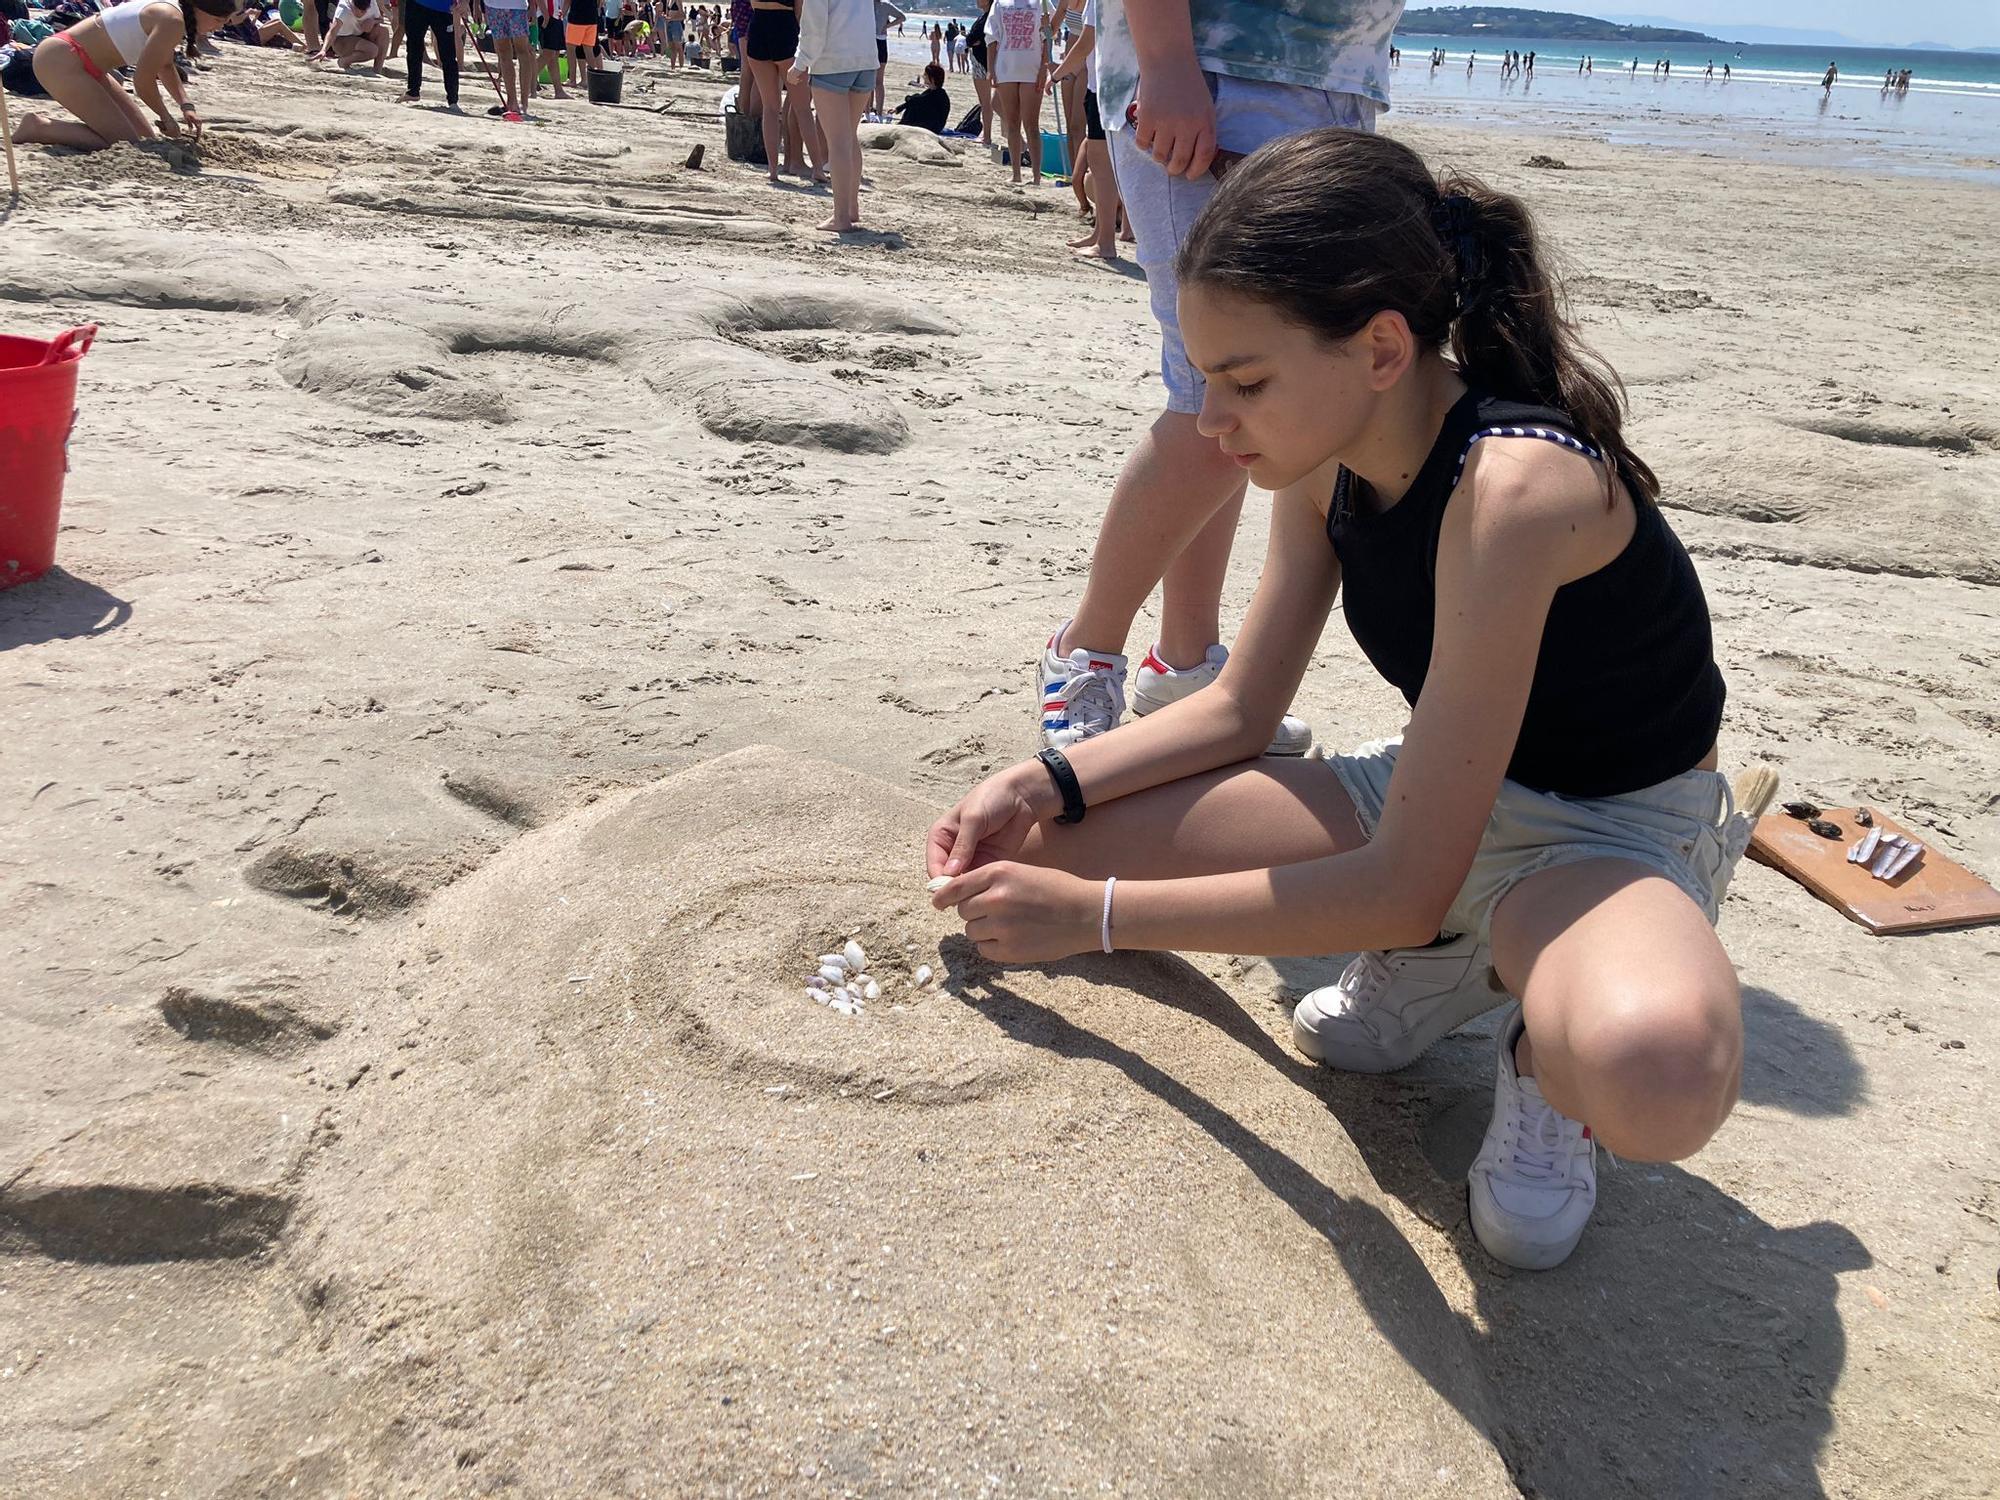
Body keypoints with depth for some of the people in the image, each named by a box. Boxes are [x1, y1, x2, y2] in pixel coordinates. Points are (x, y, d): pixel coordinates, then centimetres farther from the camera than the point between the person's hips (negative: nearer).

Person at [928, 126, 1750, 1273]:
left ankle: (1547, 1048, -6)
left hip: (1618, 831, -7)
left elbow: (1405, 885, -31)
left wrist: (1094, 913, -26)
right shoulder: (1333, 458, -7)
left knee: (1652, 1067, -45)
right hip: (1441, 794, 7)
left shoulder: (1511, 486, -32)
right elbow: (1238, 710, 4)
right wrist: (1044, 786, -12)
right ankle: (1436, 966, 6)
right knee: (1038, 849, -7)